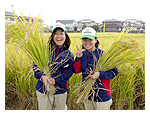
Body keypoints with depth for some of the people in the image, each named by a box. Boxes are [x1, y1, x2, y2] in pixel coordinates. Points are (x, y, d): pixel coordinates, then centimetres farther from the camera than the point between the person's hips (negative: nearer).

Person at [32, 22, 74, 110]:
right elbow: (35, 65, -3)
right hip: (43, 89, 0)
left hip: (60, 91, 1)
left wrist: (56, 80, -19)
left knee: (61, 109, 21)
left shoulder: (69, 54, -3)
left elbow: (69, 71, -7)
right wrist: (42, 76, -21)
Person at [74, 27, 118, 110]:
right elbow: (77, 71, -4)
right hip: (87, 94, 5)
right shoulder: (82, 55, 0)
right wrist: (78, 58, -16)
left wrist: (100, 74, -24)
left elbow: (114, 71, -12)